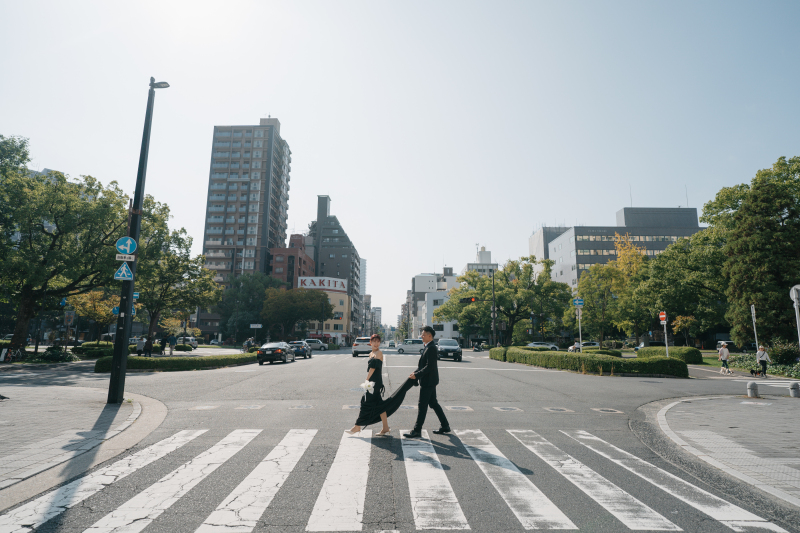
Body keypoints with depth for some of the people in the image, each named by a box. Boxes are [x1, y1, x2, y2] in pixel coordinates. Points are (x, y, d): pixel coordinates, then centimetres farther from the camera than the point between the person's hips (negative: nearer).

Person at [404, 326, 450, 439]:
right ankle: (445, 426, 26)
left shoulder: (431, 349, -19)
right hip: (429, 381, 10)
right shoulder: (428, 348, 13)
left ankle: (417, 431, 4)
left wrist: (417, 375, -19)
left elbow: (429, 367, -24)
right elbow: (423, 364, 18)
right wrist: (415, 372, 4)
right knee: (433, 403, 17)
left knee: (422, 406, -3)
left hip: (428, 382, -10)